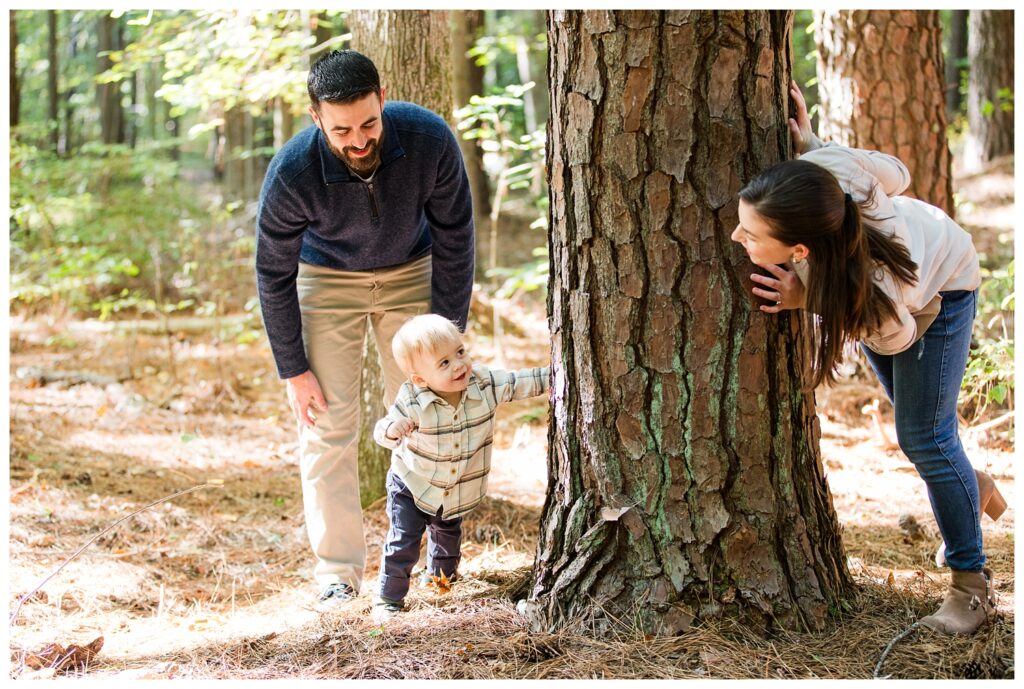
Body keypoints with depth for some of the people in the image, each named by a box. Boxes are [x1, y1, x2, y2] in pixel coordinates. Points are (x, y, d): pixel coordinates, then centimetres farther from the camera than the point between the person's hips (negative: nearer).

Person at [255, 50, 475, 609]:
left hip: (410, 274, 1)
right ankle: (338, 572, 1)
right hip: (326, 281, -1)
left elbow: (454, 241, -16)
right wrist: (293, 370, -15)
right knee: (327, 425, -6)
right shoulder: (292, 173, -32)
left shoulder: (430, 141, -30)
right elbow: (273, 275, -17)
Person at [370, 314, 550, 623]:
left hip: (457, 491, 5)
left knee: (448, 534, 29)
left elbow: (525, 383, -10)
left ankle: (441, 572, 56)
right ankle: (388, 599, 9)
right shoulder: (412, 401, -31)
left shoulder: (485, 383, -22)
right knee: (402, 543, -8)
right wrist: (392, 430, -48)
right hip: (412, 485, -5)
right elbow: (383, 430, -25)